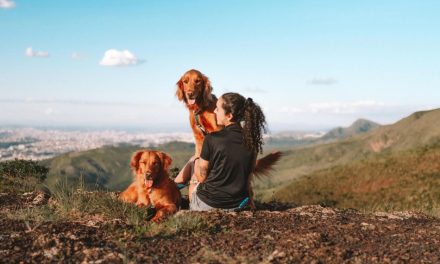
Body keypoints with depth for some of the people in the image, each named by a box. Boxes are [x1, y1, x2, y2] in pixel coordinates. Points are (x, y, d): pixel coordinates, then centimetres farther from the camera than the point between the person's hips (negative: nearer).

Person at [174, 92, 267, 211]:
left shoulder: (212, 139, -21)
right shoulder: (252, 139, -7)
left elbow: (201, 177, -9)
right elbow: (249, 171, 7)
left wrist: (196, 162, 12)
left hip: (208, 205, -5)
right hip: (238, 205, 5)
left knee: (193, 161, 21)